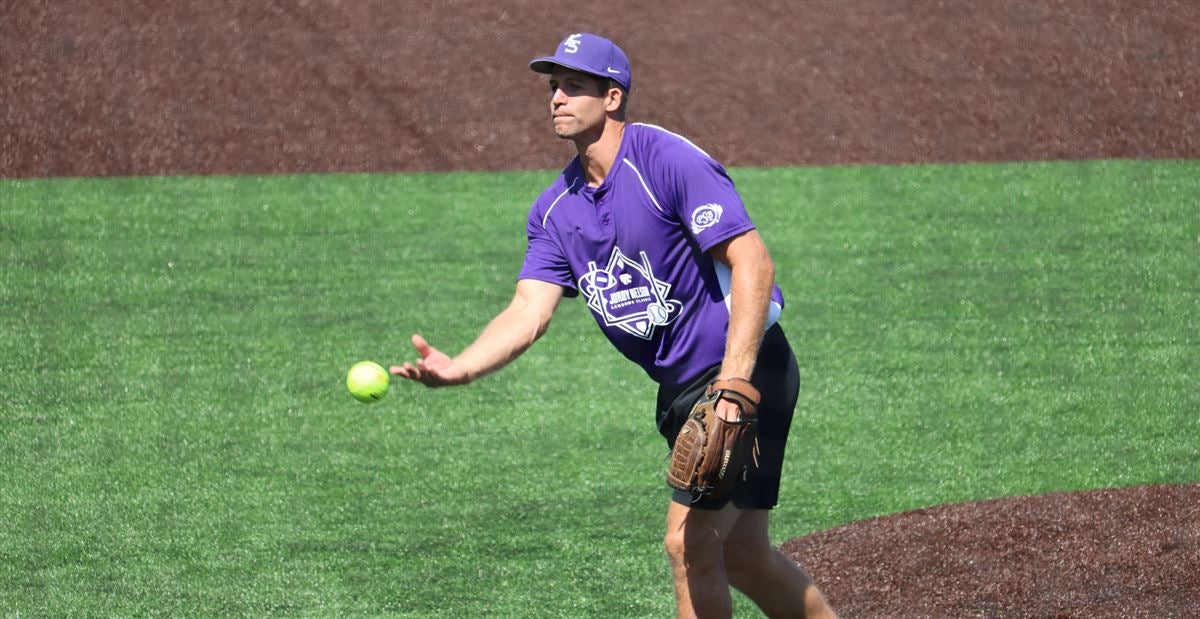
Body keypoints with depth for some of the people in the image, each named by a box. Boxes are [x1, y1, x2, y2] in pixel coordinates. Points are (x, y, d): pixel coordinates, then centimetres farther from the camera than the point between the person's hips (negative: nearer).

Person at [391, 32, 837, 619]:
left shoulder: (670, 161, -18)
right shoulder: (555, 209, 6)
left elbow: (753, 265, -22)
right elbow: (529, 310, -3)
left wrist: (733, 389, -29)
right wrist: (458, 367, -23)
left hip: (746, 366, -8)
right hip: (678, 387, 8)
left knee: (689, 544, -11)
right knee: (741, 555, 13)